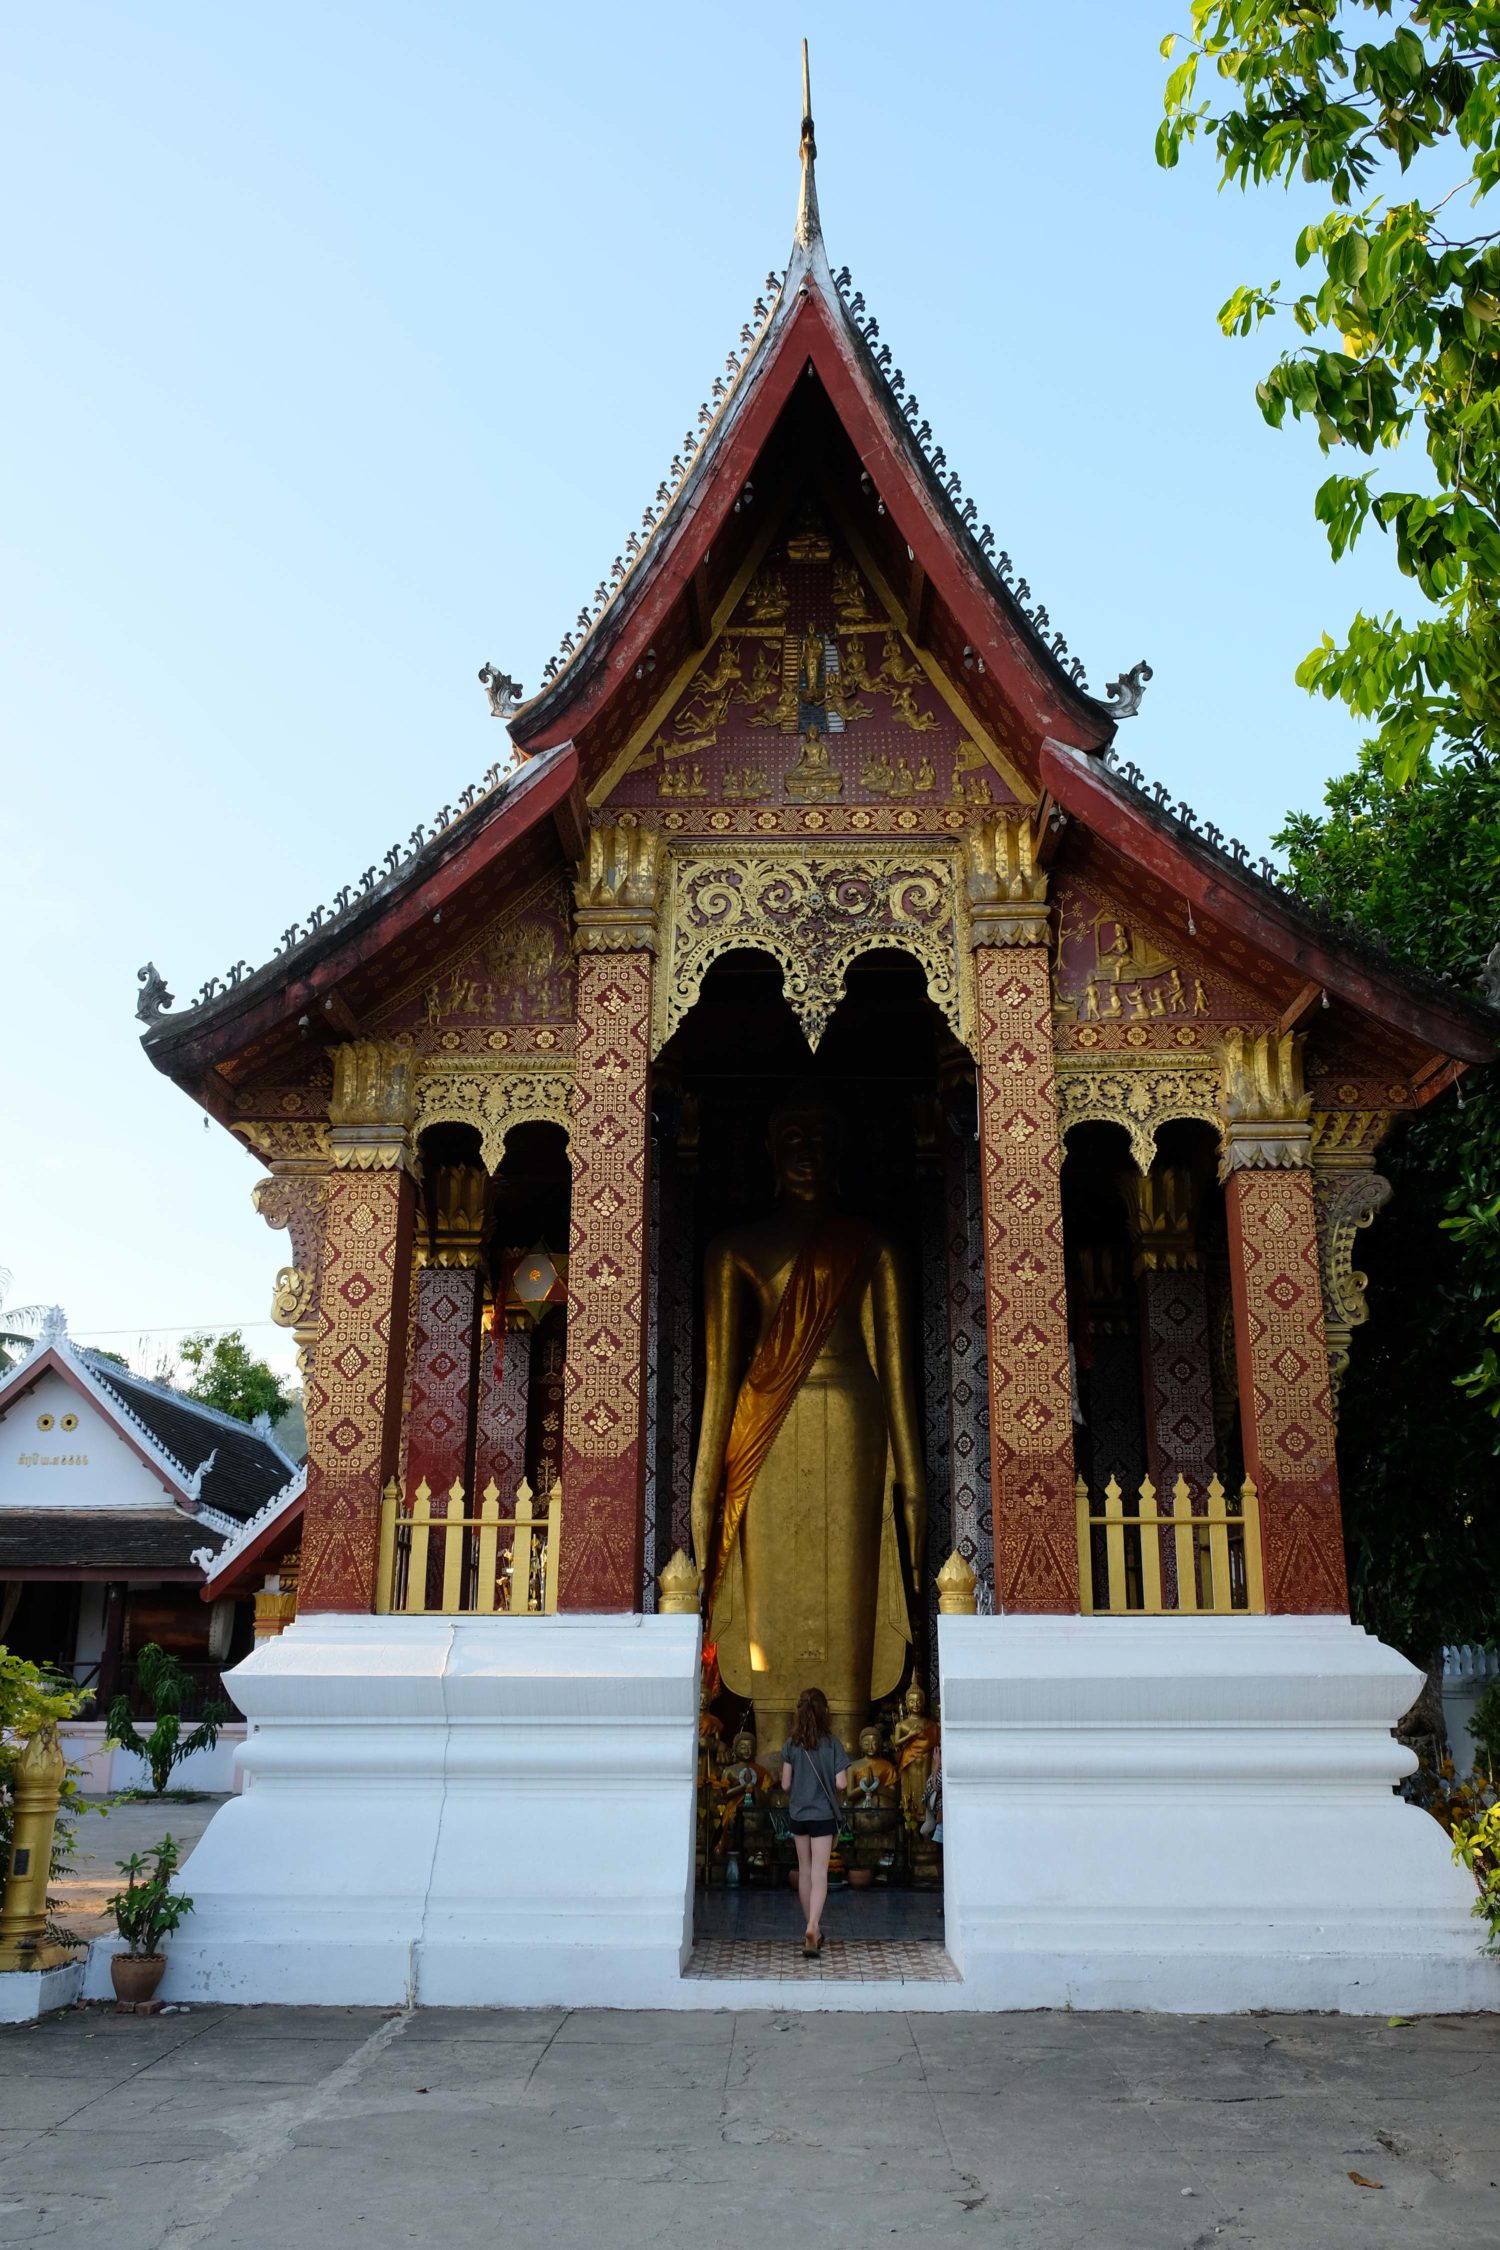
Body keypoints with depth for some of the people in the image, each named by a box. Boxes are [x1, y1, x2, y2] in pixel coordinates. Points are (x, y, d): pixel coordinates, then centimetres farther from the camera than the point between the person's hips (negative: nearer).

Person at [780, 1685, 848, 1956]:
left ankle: (812, 1929, 26)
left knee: (804, 1871, 16)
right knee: (819, 1874, -4)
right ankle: (812, 1929, -21)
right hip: (823, 1814, -3)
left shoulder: (791, 1744, -4)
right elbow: (841, 1783, -13)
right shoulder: (832, 1743, -10)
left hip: (798, 1814, 3)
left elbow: (785, 1784, -3)